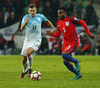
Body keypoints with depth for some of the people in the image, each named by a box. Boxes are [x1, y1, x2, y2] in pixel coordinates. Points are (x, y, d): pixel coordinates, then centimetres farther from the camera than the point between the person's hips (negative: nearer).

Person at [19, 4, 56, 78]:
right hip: (27, 40, 2)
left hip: (36, 40, -2)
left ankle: (30, 68, -6)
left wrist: (53, 28, 16)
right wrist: (25, 22, -39)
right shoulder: (26, 17, -9)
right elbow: (22, 28, -21)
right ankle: (24, 71, 36)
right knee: (24, 59, 5)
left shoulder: (40, 16, -4)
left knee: (28, 52, -29)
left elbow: (47, 21, 18)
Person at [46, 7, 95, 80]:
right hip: (65, 43, 7)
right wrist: (50, 34, -6)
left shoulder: (70, 19, -13)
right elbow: (58, 35, 14)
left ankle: (76, 62, 1)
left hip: (73, 42, -7)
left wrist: (89, 34, -12)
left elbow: (82, 22, -9)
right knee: (65, 62, 3)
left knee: (64, 55, -29)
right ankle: (78, 74, 24)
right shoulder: (58, 23, 6)